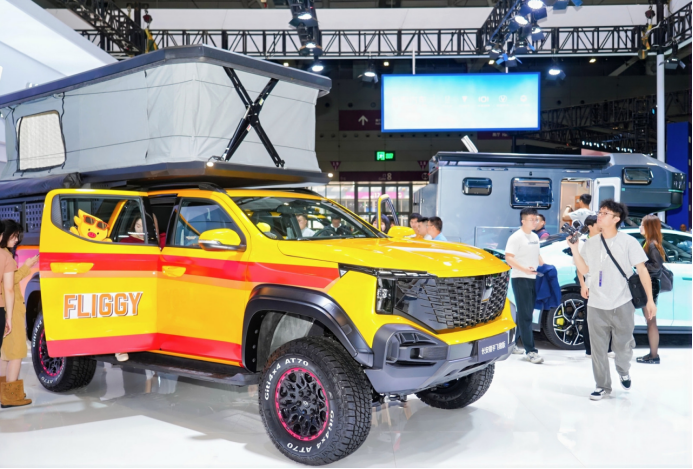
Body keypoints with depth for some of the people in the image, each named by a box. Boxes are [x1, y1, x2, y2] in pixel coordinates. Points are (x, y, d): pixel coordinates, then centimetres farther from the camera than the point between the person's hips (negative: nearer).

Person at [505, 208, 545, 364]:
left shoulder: (535, 237, 16)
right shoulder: (516, 237, -10)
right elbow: (508, 258, -18)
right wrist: (524, 269, -29)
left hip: (533, 279, 8)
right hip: (520, 279, -8)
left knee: (525, 314, 13)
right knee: (525, 316, -8)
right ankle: (530, 351, -8)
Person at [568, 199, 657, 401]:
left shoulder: (628, 242, -6)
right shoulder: (590, 243, 6)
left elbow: (642, 270, -5)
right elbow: (584, 270, 9)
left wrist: (650, 300, -8)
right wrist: (574, 248, -4)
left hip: (622, 305, -3)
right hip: (596, 306, 3)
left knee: (623, 346, 10)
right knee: (598, 349, 5)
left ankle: (623, 372, 41)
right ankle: (603, 386, 18)